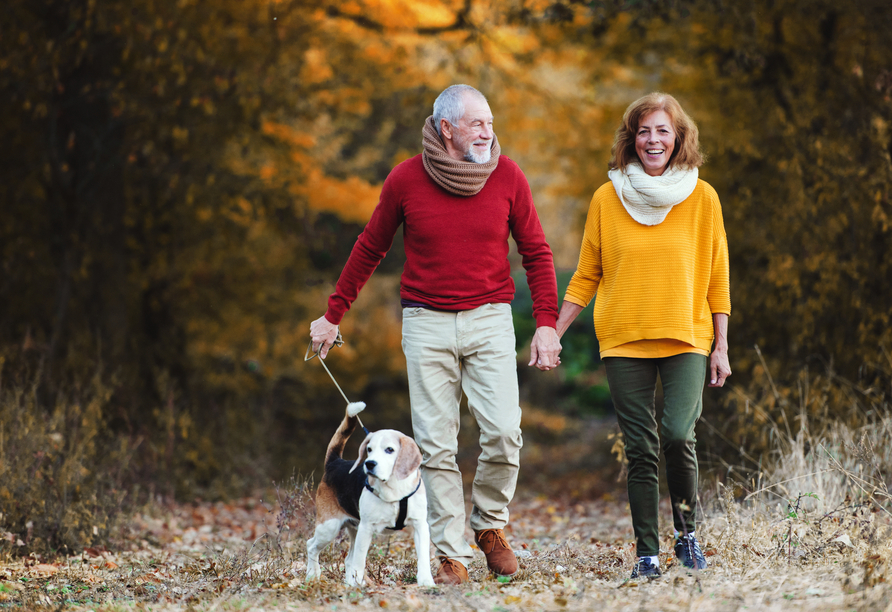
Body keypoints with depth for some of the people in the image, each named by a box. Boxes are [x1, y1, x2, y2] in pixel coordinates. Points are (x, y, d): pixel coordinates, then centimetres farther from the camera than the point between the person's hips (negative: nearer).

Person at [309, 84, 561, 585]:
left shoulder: (507, 176, -1)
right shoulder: (406, 180, -3)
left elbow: (537, 253, 5)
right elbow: (370, 249, 10)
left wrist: (547, 323, -4)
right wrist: (333, 315, 12)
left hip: (490, 318, 0)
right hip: (427, 322, 0)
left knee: (504, 434, -12)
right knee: (436, 444, -2)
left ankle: (490, 523, 15)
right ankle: (453, 555, 5)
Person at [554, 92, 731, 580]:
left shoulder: (702, 198, 3)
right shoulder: (607, 199, 3)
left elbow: (717, 278, 7)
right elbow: (586, 277, 10)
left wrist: (721, 346, 4)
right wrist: (552, 334, 6)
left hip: (686, 338, -1)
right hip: (624, 340, 1)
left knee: (677, 434, -17)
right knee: (640, 448, 0)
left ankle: (686, 532, 6)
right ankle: (647, 553, 9)